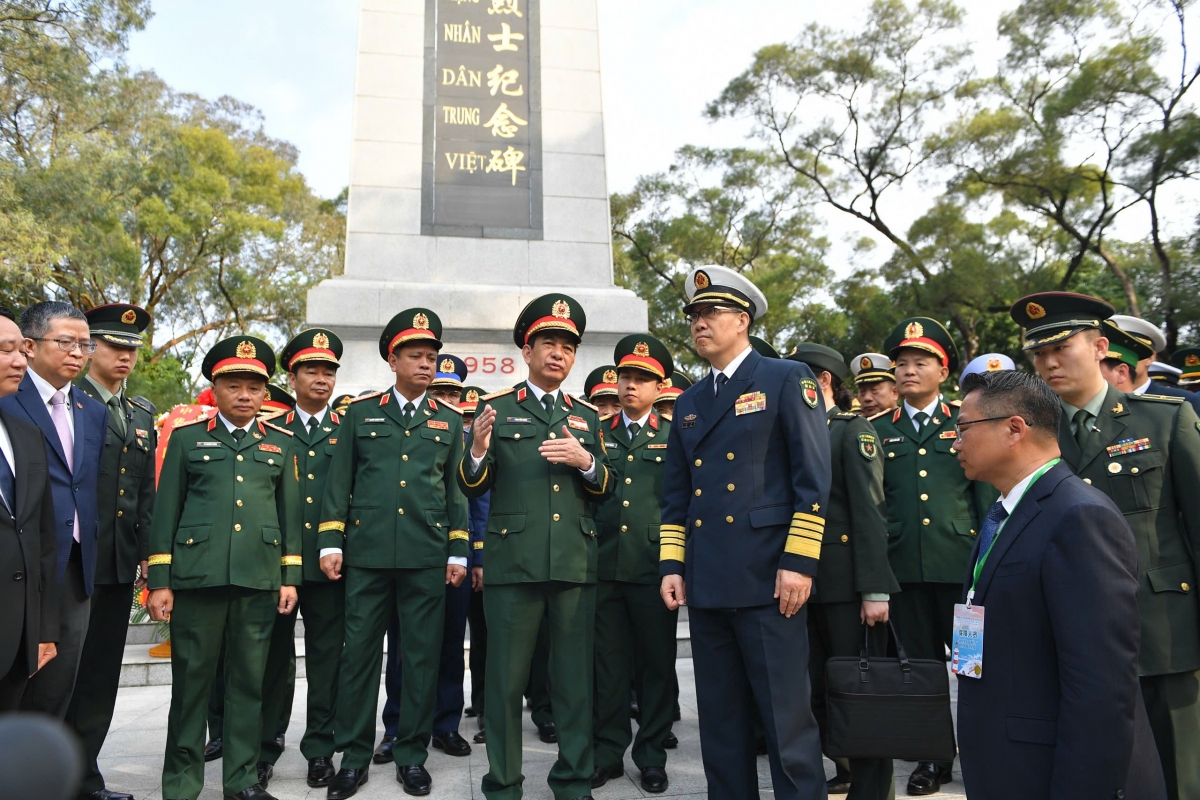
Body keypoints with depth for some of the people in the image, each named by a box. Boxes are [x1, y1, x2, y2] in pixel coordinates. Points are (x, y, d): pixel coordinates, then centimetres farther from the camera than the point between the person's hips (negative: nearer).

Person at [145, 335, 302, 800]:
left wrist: (290, 577, 6)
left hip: (260, 580, 2)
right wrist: (159, 582, 0)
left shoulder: (282, 443, 11)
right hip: (196, 577, -1)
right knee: (191, 680, 5)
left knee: (249, 681, 8)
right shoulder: (187, 437, 7)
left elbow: (291, 513, 11)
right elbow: (165, 512, 5)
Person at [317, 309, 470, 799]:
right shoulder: (361, 412, 8)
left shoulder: (450, 419, 9)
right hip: (367, 552, 0)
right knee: (359, 652, 5)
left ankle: (412, 754, 20)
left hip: (427, 557, 1)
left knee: (422, 656, 6)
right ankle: (354, 756, 19)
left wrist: (458, 553, 3)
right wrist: (330, 543, 0)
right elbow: (339, 482, 7)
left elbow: (457, 487, 9)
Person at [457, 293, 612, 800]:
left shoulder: (587, 416, 15)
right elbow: (472, 488, 2)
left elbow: (605, 491, 13)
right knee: (506, 680, 6)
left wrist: (586, 461, -8)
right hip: (513, 563, -2)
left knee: (575, 678, 9)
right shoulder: (496, 408, 6)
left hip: (576, 564, 3)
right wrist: (478, 451, -20)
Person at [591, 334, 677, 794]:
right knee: (607, 664, 9)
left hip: (654, 568, -1)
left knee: (656, 664, 8)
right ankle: (608, 752, 23)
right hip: (603, 567, 2)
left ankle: (652, 756, 23)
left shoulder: (675, 438, 6)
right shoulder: (597, 435, 11)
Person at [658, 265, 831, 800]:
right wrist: (671, 565, 8)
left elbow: (813, 479, -7)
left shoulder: (788, 380, -1)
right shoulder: (688, 403, 16)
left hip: (767, 578, -6)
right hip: (706, 582, 6)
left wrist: (799, 562, -13)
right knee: (719, 716, 13)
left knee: (785, 715, -1)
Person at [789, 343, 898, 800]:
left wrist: (876, 589, -17)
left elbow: (871, 514, -12)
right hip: (805, 583, 6)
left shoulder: (854, 431, -4)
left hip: (847, 584, -6)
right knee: (817, 691, 13)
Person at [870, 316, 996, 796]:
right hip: (905, 567, 1)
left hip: (961, 563, -1)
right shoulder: (878, 429, 8)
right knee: (921, 663, 10)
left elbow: (987, 496, 5)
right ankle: (934, 756, 23)